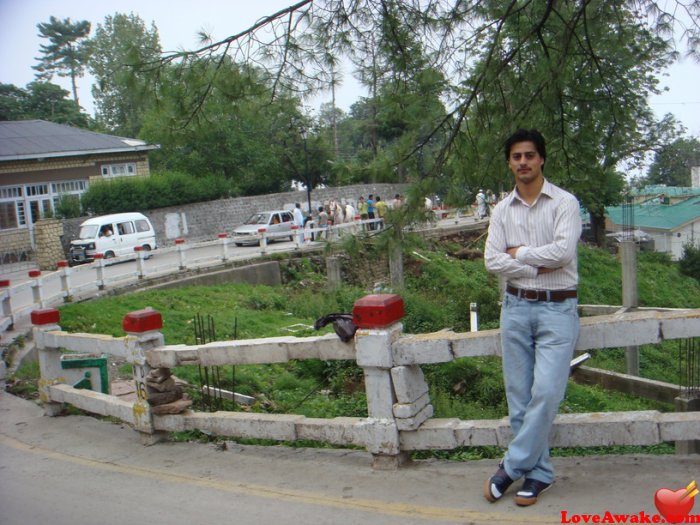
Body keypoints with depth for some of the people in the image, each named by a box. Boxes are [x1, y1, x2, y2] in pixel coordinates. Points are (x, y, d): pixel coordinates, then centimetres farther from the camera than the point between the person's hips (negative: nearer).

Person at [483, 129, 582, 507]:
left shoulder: (564, 203, -2)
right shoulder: (502, 210, 8)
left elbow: (563, 251, -17)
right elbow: (492, 261, -2)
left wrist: (519, 253, -6)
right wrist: (537, 267, -12)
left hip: (557, 308, -3)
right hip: (516, 307, 4)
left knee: (546, 393, -9)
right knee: (519, 397, 6)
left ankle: (512, 467, 5)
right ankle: (538, 473, 19)